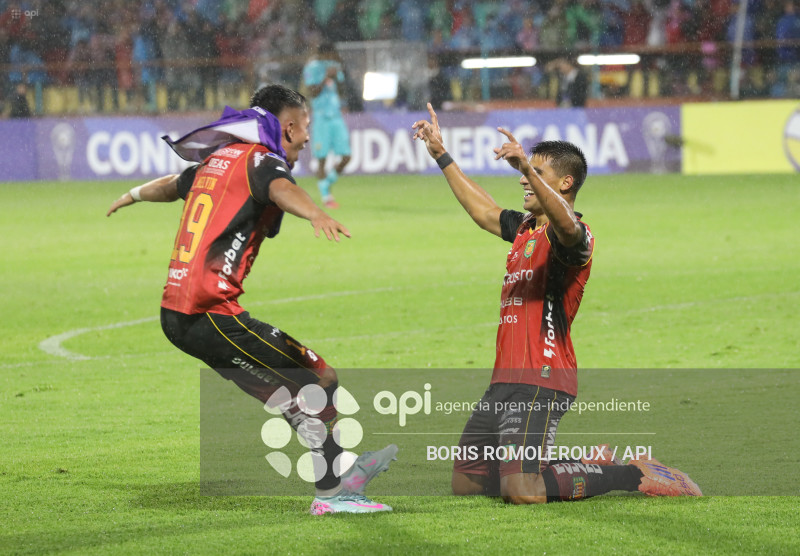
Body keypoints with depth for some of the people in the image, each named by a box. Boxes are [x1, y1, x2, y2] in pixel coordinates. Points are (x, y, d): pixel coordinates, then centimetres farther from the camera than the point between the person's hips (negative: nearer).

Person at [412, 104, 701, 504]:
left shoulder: (572, 235, -10)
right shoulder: (525, 228, 19)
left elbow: (565, 223, -35)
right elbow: (483, 211, 36)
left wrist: (527, 168, -48)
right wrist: (441, 155, 38)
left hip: (542, 380, -10)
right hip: (506, 380, 10)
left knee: (522, 491, -24)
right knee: (465, 482, 10)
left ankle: (631, 475, -4)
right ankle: (590, 465, 21)